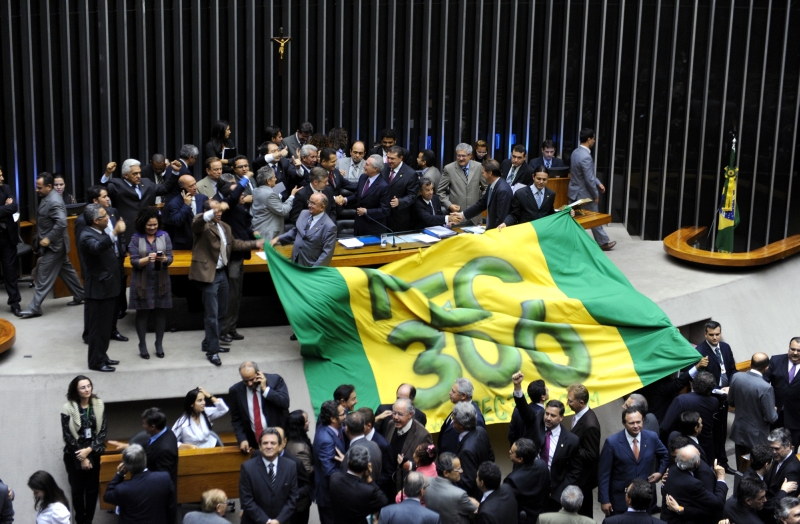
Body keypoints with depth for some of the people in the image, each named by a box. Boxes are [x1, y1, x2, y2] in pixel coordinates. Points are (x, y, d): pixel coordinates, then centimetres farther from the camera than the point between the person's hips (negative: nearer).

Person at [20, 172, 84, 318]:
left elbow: (61, 222, -32)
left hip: (53, 245, -10)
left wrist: (48, 238, -27)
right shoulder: (47, 198, 8)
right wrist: (45, 238, 11)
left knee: (43, 277, -5)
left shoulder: (54, 201, -23)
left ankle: (34, 308, -1)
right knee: (66, 270, 19)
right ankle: (79, 296, 30)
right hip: (53, 243, 10)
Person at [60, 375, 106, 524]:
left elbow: (102, 431, -3)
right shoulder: (68, 409, -12)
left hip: (93, 453, 2)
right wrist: (82, 458, -9)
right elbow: (68, 436, -10)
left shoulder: (99, 405, -3)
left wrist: (89, 450, -14)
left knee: (93, 489, 7)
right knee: (77, 489, 7)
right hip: (74, 455, -2)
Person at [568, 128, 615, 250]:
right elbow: (589, 179, -23)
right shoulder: (585, 156, -27)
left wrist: (598, 183, 14)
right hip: (584, 194, -9)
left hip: (574, 192, 9)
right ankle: (603, 243, 22)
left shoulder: (576, 152, 4)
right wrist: (595, 195, -11)